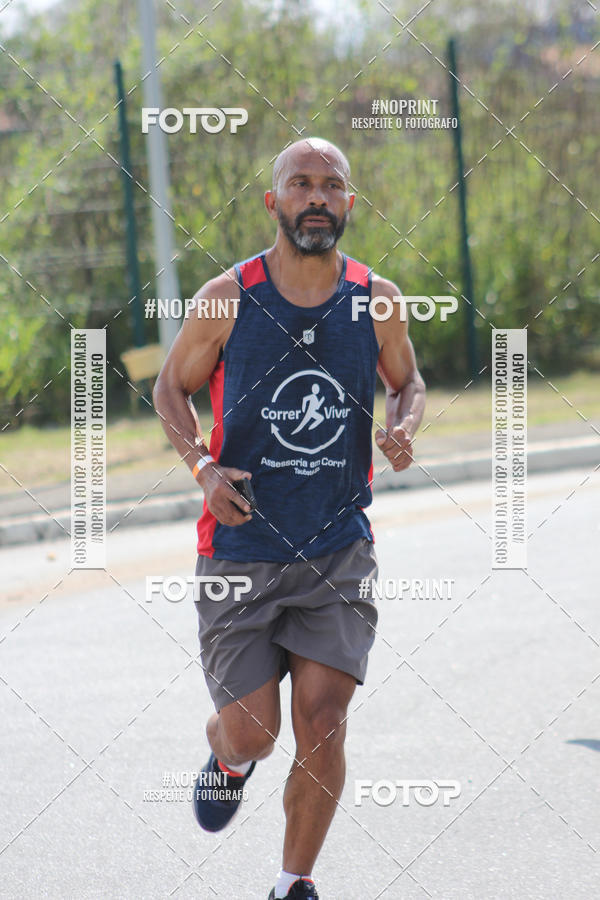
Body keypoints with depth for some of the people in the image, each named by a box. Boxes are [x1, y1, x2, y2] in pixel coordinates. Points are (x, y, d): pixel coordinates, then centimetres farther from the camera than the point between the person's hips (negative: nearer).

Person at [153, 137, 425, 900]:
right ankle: (229, 757, 38)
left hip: (338, 550, 1)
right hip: (240, 547, -1)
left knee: (322, 721, -8)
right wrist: (202, 466, -13)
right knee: (251, 730, -2)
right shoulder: (227, 299, -8)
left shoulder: (376, 300, -2)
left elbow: (408, 383, 16)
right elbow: (171, 388, 5)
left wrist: (403, 427, -7)